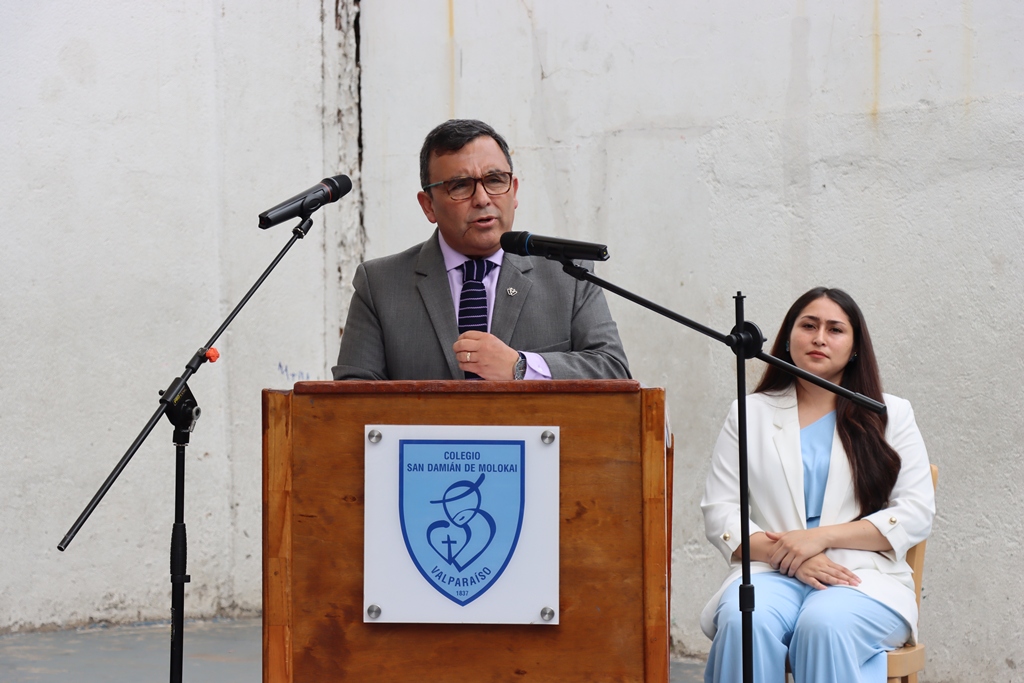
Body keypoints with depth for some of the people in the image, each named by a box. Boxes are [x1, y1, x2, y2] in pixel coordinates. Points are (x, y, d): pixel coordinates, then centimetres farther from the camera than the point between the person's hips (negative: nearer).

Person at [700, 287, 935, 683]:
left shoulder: (890, 415, 14)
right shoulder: (750, 414, 16)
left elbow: (917, 514, 3)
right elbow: (719, 512, 7)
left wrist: (822, 536, -9)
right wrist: (784, 555, -12)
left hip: (863, 576, -1)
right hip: (770, 573, 1)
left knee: (825, 625, -36)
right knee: (745, 622, -35)